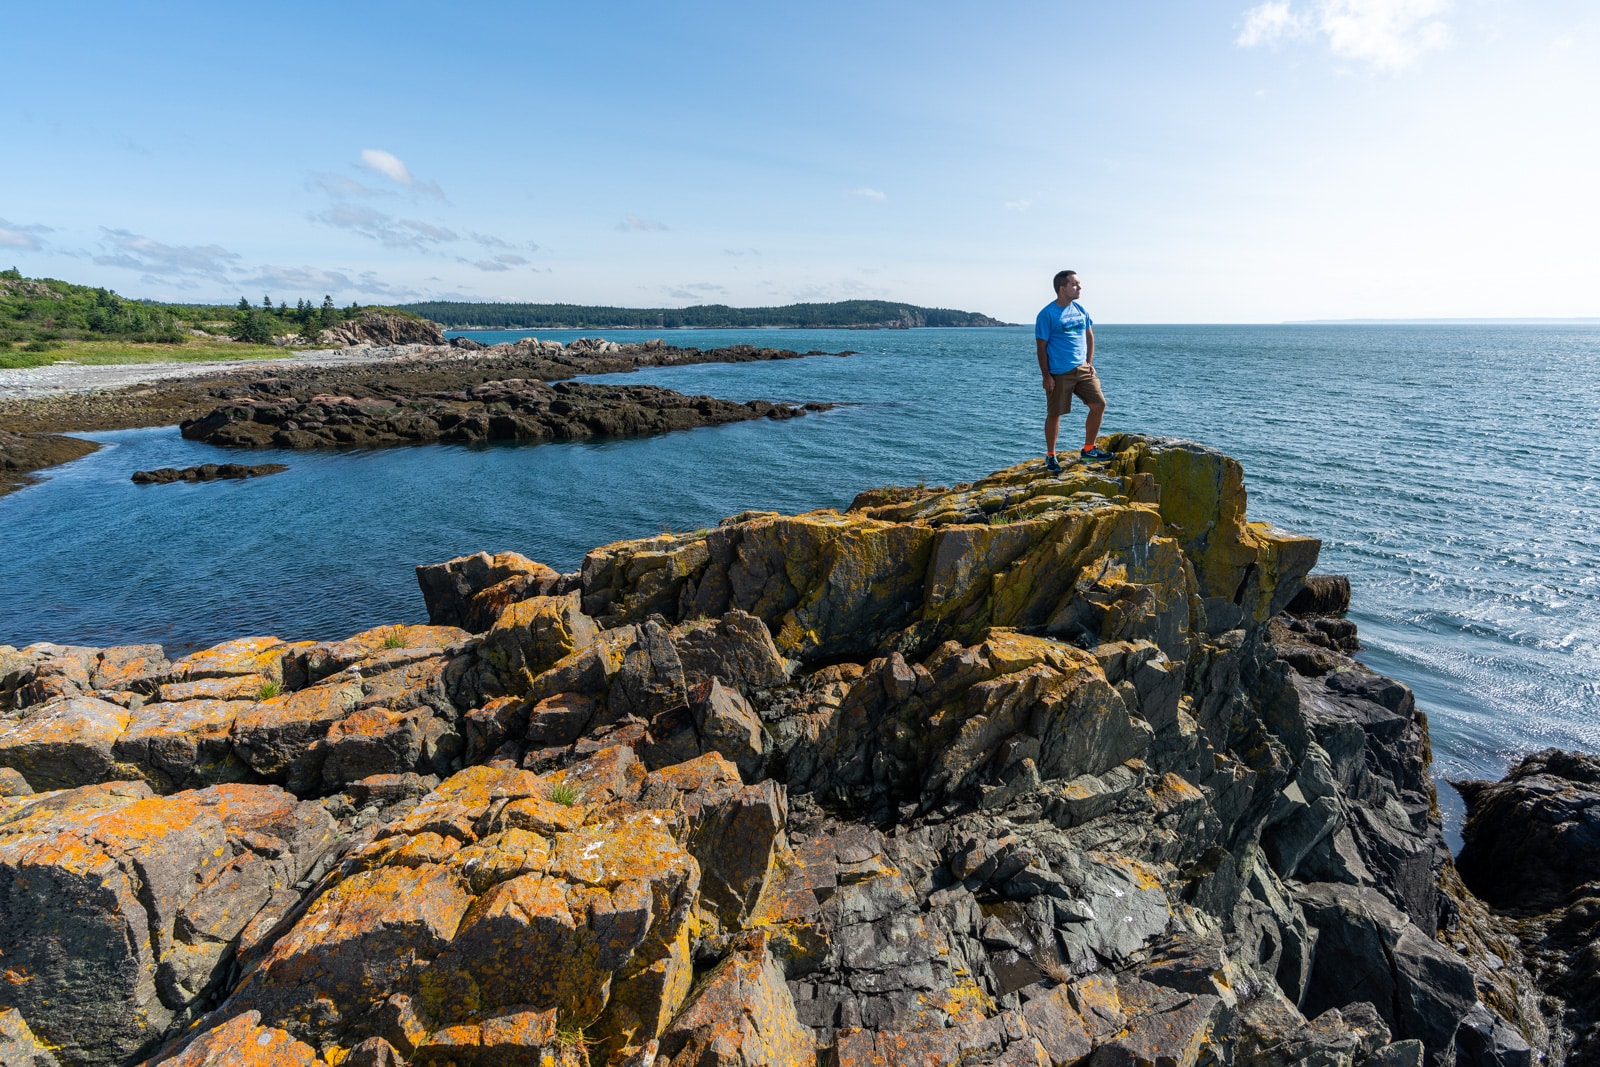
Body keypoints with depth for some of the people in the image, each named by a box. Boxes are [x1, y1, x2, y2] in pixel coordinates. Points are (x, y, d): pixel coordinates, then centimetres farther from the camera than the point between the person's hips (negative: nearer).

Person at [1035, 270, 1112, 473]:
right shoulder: (1047, 314, -11)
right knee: (1054, 414, 3)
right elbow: (1041, 347, -11)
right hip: (1059, 373, -6)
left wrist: (1089, 363, 8)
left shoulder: (1079, 309, 9)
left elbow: (1089, 336, 18)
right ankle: (1050, 456, 19)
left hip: (1082, 369, 6)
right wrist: (1046, 376, -13)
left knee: (1099, 404, 2)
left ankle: (1088, 449, 17)